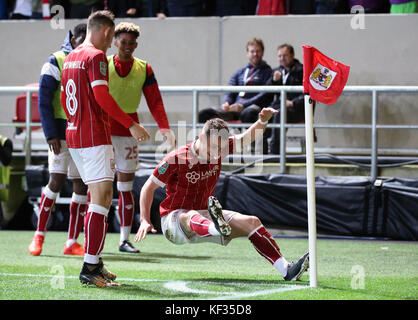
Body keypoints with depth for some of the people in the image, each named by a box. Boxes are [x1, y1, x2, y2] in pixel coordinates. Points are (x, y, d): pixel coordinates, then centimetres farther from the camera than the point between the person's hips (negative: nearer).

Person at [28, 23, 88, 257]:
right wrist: (51, 135, -14)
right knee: (57, 180, -12)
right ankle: (39, 236, -3)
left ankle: (72, 242, 6)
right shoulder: (56, 62, -4)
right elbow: (44, 101, -8)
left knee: (81, 185, 2)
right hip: (62, 131, -5)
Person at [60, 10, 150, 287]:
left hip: (74, 135, 10)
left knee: (101, 197, 16)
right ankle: (90, 268, -17)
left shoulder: (71, 58, 16)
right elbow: (102, 96, -20)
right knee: (102, 197, -11)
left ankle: (95, 262, 19)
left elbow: (65, 99, 23)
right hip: (95, 136, -10)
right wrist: (131, 124, -18)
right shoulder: (96, 56, -11)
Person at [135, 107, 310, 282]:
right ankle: (217, 229, -80)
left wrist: (263, 121, -17)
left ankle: (286, 270, -18)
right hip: (174, 220, -6)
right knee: (191, 217, -43)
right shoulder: (176, 158, -16)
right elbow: (148, 188, -10)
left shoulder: (219, 149, 0)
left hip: (205, 215, 6)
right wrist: (145, 220, -20)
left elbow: (250, 136, 6)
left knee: (252, 222, -10)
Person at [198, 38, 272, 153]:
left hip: (253, 106, -6)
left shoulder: (267, 72, 10)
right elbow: (230, 92, 21)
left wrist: (243, 105, -16)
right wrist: (226, 103, -5)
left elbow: (265, 96, -4)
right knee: (204, 114, -15)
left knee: (248, 113, -44)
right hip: (234, 108, 6)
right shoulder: (239, 73, 27)